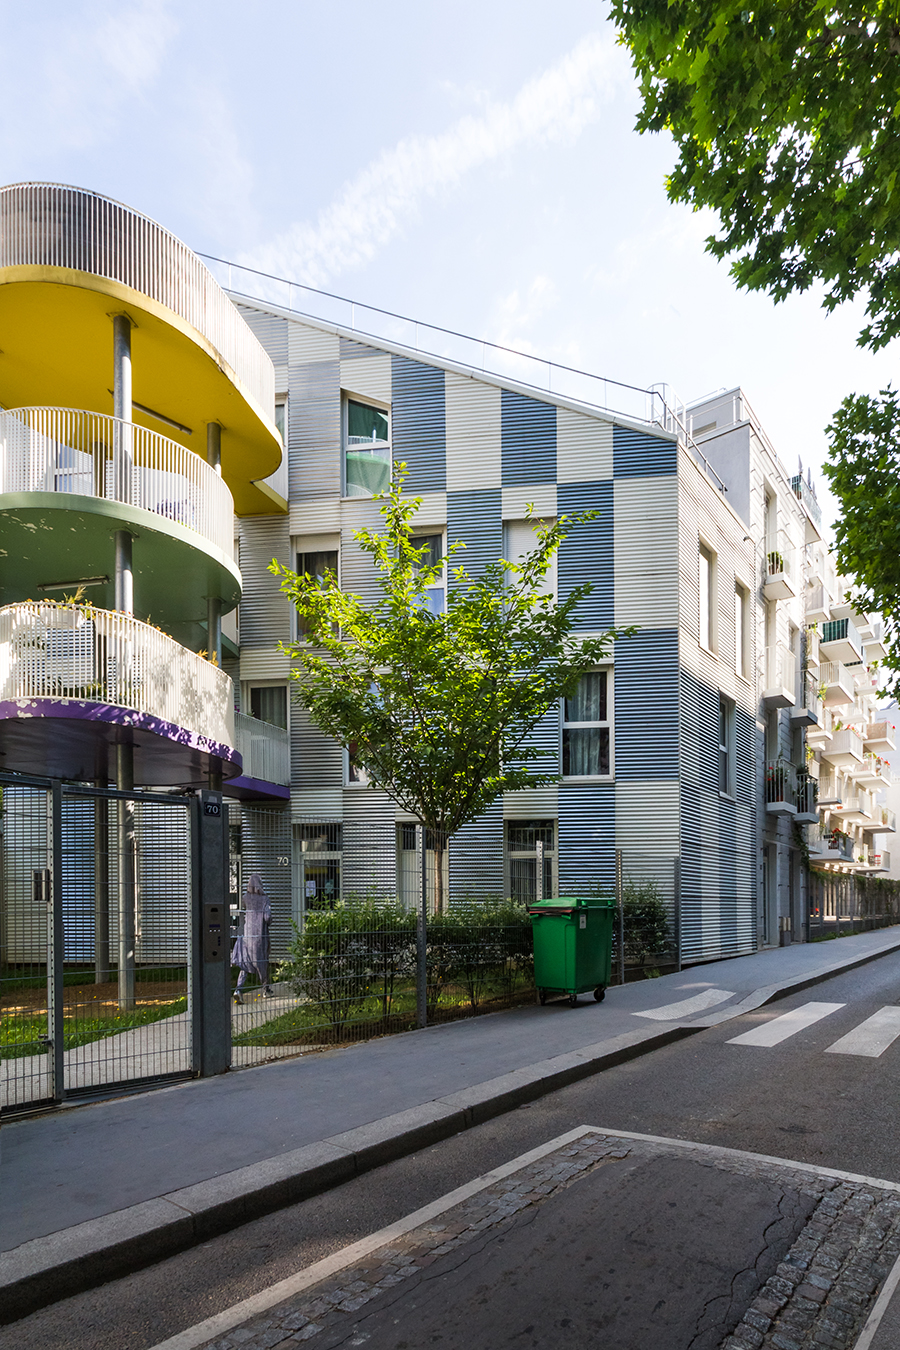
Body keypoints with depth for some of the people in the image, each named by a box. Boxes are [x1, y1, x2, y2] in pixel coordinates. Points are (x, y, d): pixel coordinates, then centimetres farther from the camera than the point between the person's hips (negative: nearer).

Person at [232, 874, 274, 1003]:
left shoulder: (245, 898, -2)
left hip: (247, 933, 2)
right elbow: (268, 917, -12)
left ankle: (238, 989, -14)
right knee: (262, 960, 13)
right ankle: (266, 989, 25)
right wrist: (268, 922, 9)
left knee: (245, 962, 4)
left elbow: (241, 914, 4)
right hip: (261, 934, -2)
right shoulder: (264, 898, -8)